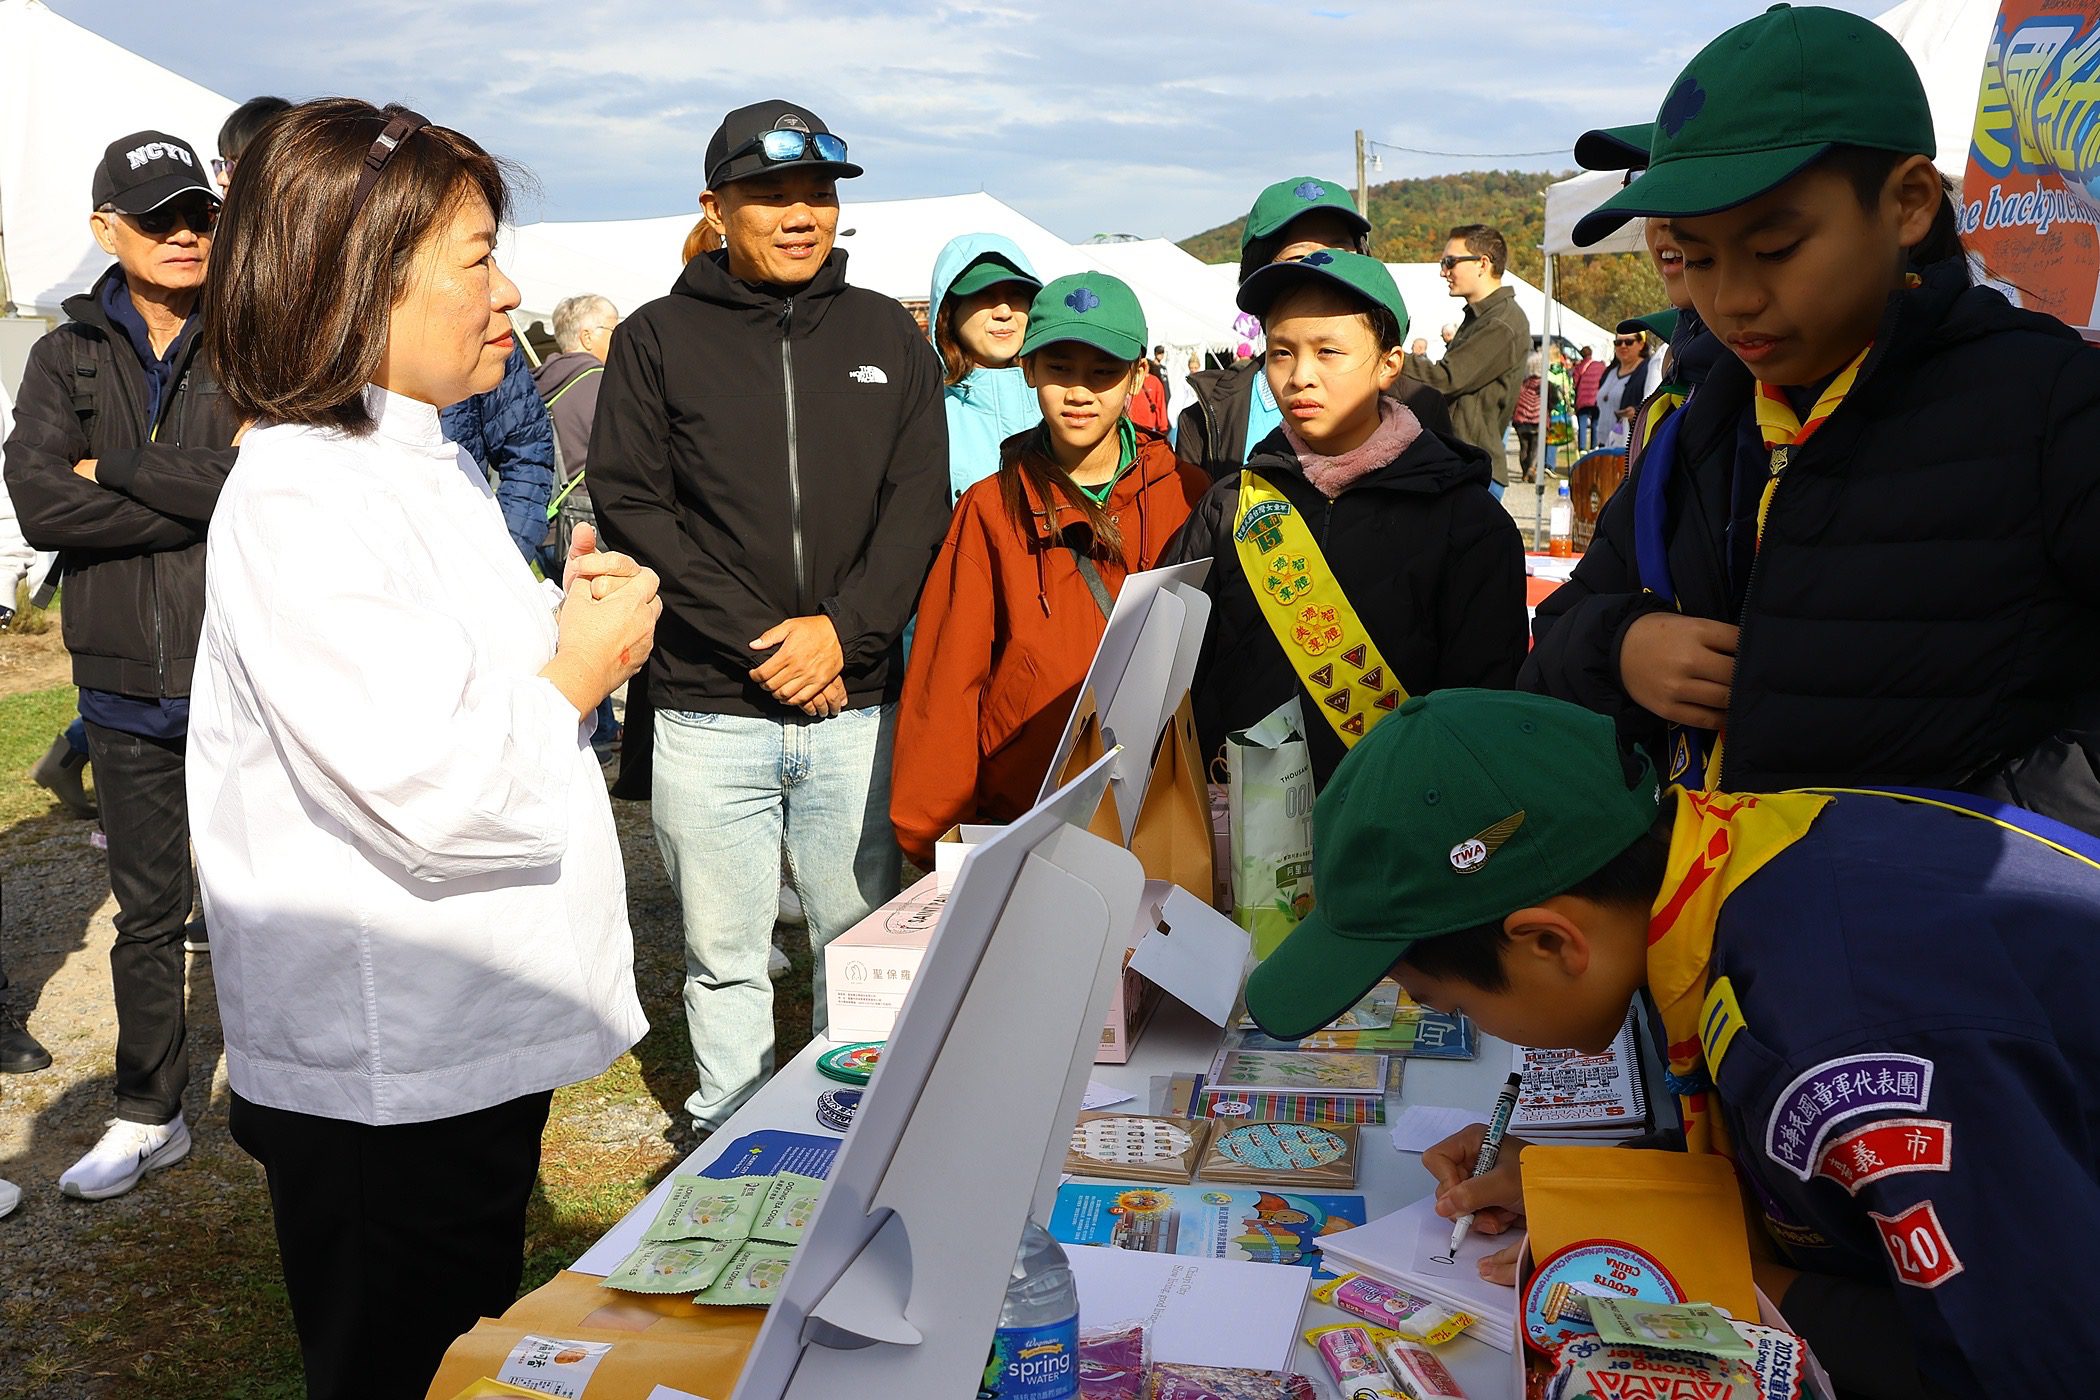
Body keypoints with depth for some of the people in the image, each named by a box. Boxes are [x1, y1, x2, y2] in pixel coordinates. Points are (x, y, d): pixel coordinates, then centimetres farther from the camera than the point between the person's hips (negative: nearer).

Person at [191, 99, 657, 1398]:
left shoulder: (440, 466, 10)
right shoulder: (296, 501, -22)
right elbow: (436, 791, -30)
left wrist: (572, 617, 1)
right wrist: (583, 664, -15)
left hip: (483, 1025, 9)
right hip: (382, 1075, -9)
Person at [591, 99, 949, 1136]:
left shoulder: (886, 334, 10)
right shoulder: (657, 340, 4)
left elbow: (920, 503, 3)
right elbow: (631, 507, -4)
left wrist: (843, 630, -11)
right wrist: (757, 641, -12)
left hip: (857, 707, 1)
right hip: (709, 710, -1)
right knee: (723, 956, 9)